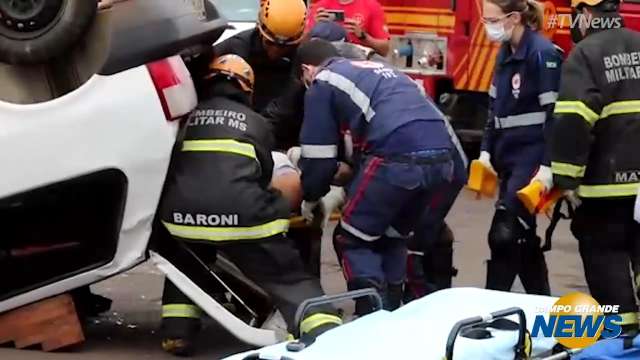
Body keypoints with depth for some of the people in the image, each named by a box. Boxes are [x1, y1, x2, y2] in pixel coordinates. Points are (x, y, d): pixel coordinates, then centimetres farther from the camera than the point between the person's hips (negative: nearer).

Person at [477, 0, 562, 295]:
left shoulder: (543, 53, -13)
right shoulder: (506, 52, 12)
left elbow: (555, 114, -17)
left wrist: (547, 167, -21)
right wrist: (486, 151, 10)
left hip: (532, 159, -9)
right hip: (508, 157, 9)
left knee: (504, 234, -11)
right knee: (521, 235, 12)